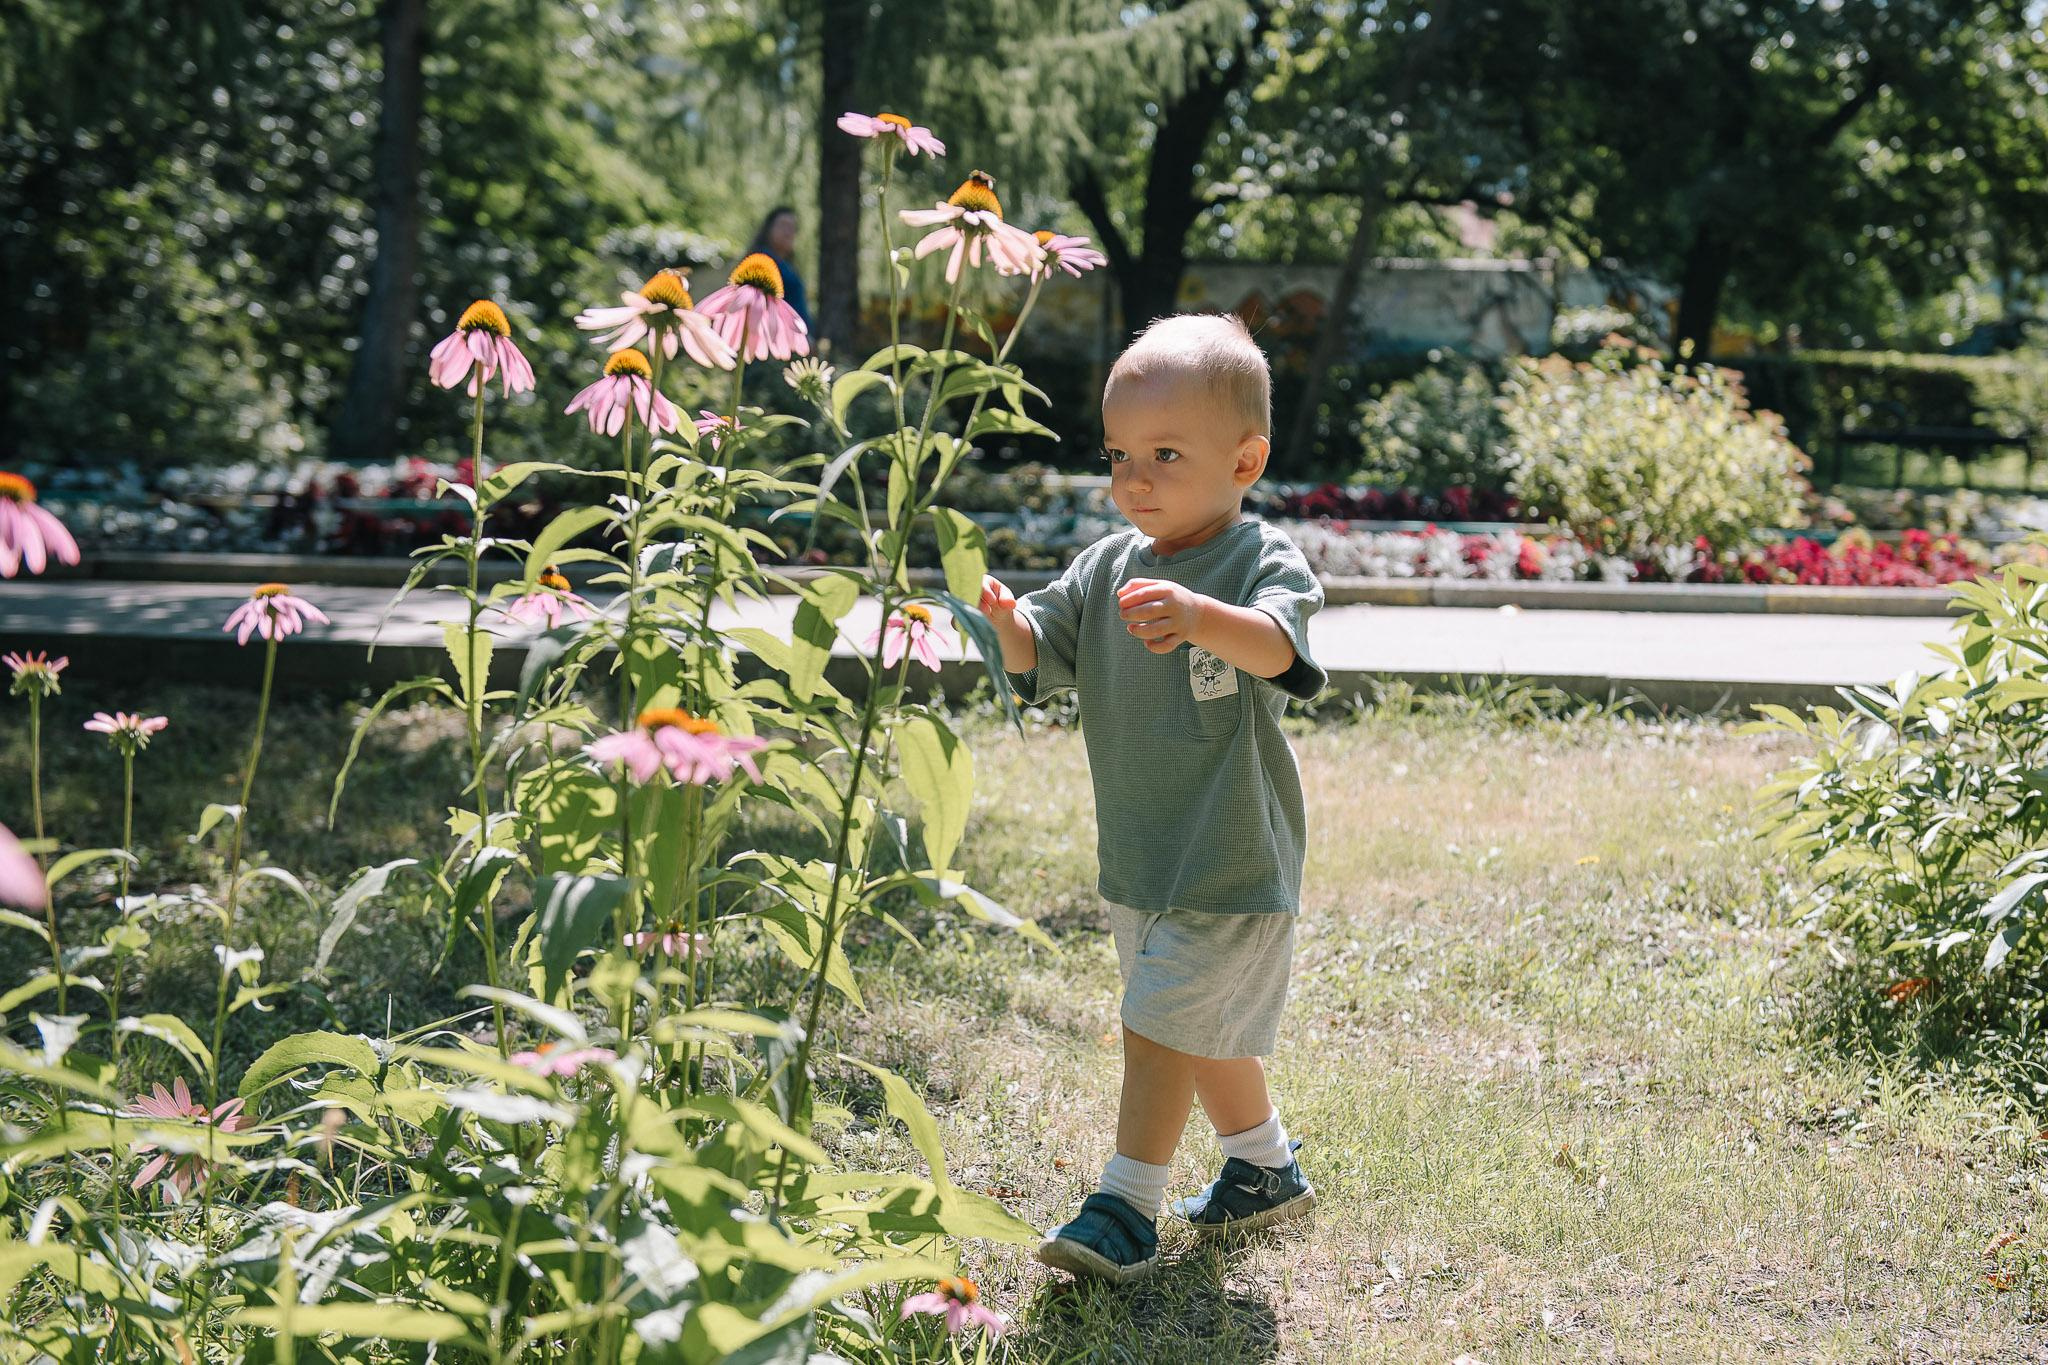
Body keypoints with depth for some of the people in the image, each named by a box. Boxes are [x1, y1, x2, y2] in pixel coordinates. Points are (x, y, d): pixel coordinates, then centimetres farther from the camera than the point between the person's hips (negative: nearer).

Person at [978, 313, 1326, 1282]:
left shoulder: (1261, 561, -15)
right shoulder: (1108, 566, 5)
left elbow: (1277, 644, -36)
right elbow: (1042, 657, 1)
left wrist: (1203, 617, -57)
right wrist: (1008, 621, -22)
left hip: (1230, 863, -8)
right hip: (1138, 859, 8)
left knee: (1163, 1022, -10)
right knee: (1204, 1032, 21)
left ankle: (1126, 1206, -1)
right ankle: (1266, 1168, 39)